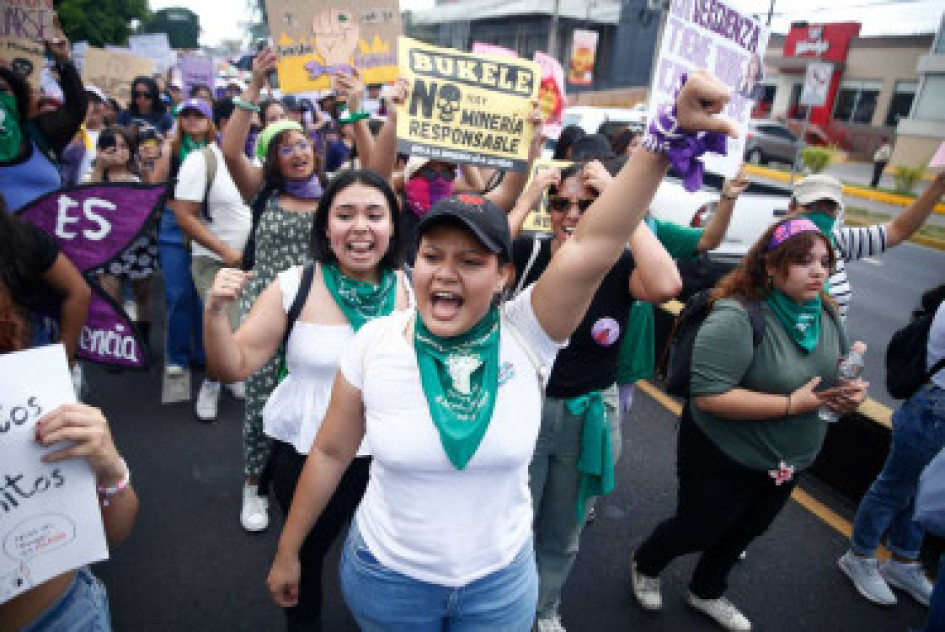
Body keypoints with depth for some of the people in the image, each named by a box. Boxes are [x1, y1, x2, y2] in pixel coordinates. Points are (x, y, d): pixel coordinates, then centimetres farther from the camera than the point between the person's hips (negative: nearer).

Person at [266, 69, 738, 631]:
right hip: (387, 574, 1)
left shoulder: (525, 335, -19)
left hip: (501, 581, 0)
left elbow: (595, 244, -33)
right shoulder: (374, 343, -17)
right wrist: (288, 552, 4)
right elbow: (331, 453, -6)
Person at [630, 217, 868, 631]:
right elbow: (707, 396, -34)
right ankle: (644, 567, 46)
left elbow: (837, 365, 11)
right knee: (697, 531, 13)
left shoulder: (824, 311, -5)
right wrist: (792, 403, -32)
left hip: (791, 458, 8)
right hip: (724, 458, -7)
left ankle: (706, 593, 53)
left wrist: (850, 390, -13)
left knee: (745, 532, 25)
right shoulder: (736, 317, -30)